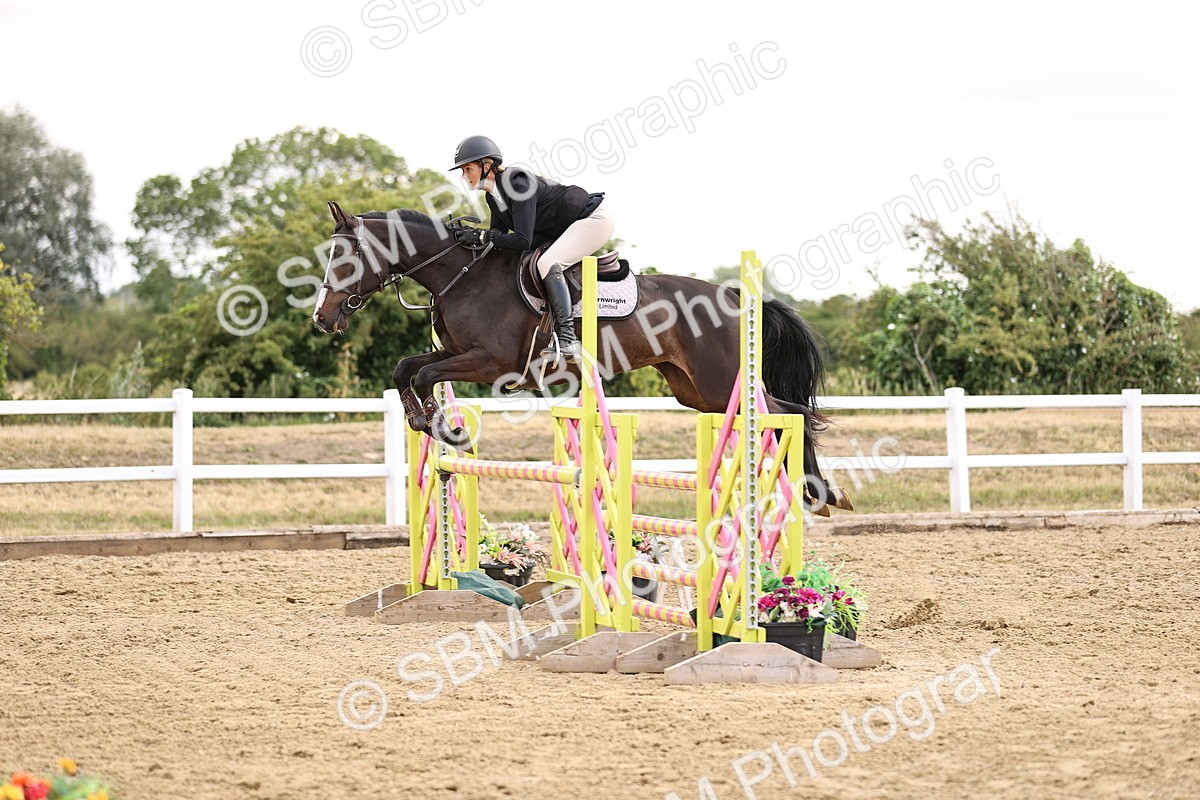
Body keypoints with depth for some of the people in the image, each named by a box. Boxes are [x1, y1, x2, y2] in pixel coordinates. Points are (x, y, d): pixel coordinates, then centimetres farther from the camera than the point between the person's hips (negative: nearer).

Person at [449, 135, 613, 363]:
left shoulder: (518, 183, -27)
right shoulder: (494, 197, 2)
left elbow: (523, 240, -30)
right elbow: (498, 235, 7)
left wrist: (482, 235, -27)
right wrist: (471, 235, -10)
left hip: (594, 218, -11)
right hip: (568, 228, 11)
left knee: (547, 263, -27)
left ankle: (567, 339, -33)